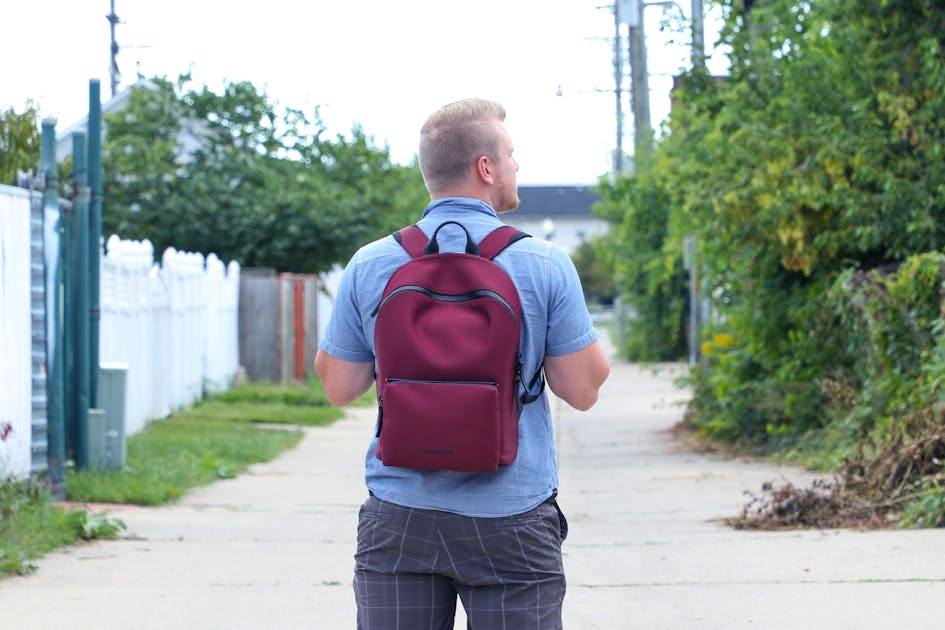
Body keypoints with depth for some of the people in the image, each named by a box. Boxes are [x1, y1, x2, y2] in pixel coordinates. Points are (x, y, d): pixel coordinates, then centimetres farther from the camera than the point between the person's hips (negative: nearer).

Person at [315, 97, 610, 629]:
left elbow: (340, 387, 7)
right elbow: (583, 390, -2)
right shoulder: (544, 264, -6)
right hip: (510, 519, -2)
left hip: (399, 519, 2)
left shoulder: (370, 265, -1)